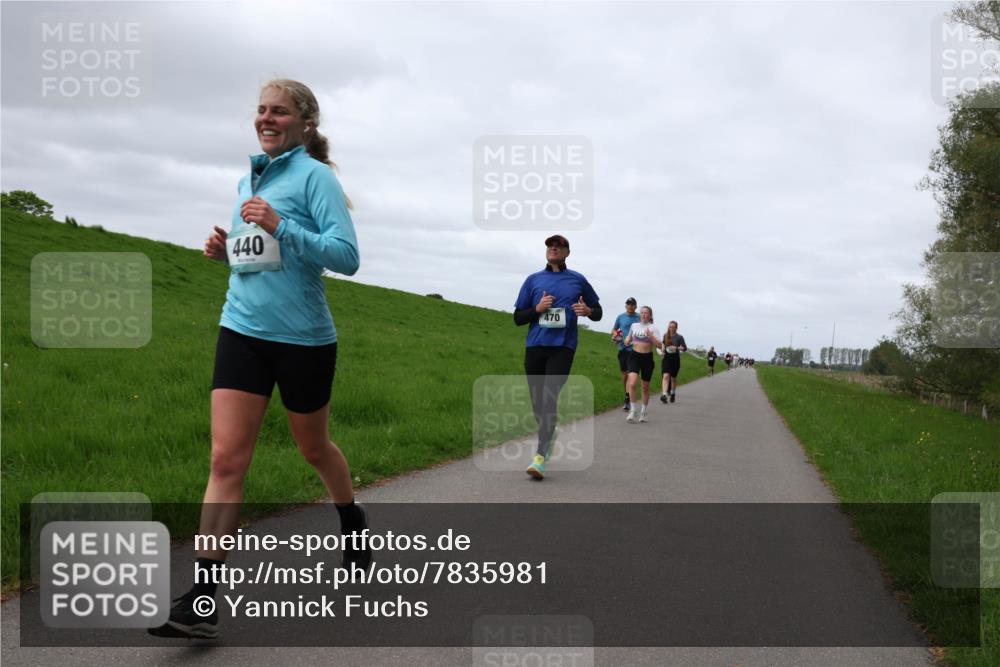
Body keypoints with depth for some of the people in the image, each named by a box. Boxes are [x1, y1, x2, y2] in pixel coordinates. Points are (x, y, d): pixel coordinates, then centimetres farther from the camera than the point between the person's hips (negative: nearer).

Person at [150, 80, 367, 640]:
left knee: (314, 448, 14)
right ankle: (202, 601, -5)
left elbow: (346, 256, -17)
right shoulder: (249, 179, 13)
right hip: (243, 330, 5)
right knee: (227, 458, -5)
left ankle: (354, 523, 45)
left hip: (303, 337, -5)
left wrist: (279, 227, -25)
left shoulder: (314, 176, -8)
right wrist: (226, 251, 5)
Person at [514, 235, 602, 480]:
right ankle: (548, 439, 30)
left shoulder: (578, 280, 12)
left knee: (549, 398, -18)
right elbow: (518, 318, 13)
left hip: (563, 347, -3)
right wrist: (538, 308, -6)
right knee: (538, 401, 5)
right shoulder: (533, 280, 14)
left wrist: (588, 310, -5)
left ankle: (540, 456, -23)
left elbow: (598, 312, 19)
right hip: (534, 346, 3)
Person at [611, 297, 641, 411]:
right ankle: (628, 398, 25)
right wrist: (614, 334, -2)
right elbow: (614, 329, 20)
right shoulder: (620, 317, 8)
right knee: (624, 374, 10)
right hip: (622, 348, 3)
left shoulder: (639, 318, 1)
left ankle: (628, 399, -16)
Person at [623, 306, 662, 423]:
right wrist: (627, 340, 3)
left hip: (647, 358, -1)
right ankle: (632, 411, -10)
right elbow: (629, 336, 26)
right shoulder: (634, 326, 6)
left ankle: (643, 412, 26)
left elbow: (660, 346, -12)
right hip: (634, 356, 1)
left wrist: (651, 336, -25)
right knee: (632, 383, -19)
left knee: (645, 387, 9)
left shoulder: (653, 328, -3)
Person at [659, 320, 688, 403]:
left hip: (675, 359, -1)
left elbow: (685, 348, -8)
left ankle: (673, 394, 31)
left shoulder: (679, 337, -4)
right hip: (667, 358, 1)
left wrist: (676, 348, -22)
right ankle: (664, 394, -24)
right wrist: (663, 349, 5)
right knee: (666, 376, -15)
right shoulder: (665, 336, 5)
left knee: (673, 378, 11)